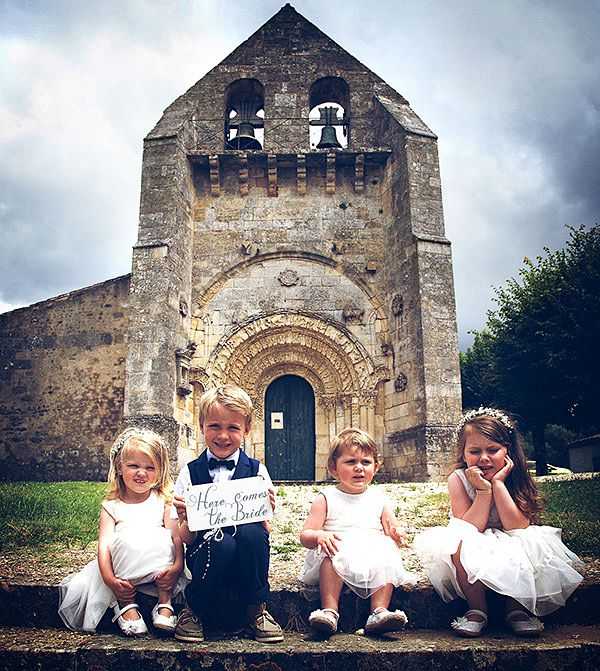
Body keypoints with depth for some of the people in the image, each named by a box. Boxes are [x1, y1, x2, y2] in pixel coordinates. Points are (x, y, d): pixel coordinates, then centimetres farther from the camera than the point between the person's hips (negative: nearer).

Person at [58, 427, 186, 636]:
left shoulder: (163, 502, 4)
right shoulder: (111, 507, 4)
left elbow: (177, 537, -7)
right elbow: (104, 544, -8)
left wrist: (176, 566, -26)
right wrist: (110, 579, -25)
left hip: (157, 566, 1)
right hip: (123, 568, -1)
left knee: (162, 539, -27)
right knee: (127, 538, -28)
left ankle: (165, 603, -16)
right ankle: (126, 604, -15)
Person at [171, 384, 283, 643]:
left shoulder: (256, 471, 3)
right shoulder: (190, 473, 3)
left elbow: (266, 532, 2)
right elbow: (184, 538, 2)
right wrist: (187, 520, -19)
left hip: (245, 560, 1)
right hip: (204, 554, -1)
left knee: (251, 533, -31)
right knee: (220, 542, -33)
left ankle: (256, 608, -3)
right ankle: (195, 610, -3)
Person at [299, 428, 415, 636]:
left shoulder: (378, 498, 14)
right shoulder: (326, 498, 6)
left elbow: (392, 531, 14)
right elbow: (305, 536, 1)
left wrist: (396, 534, -11)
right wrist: (319, 536, -23)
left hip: (374, 555, 2)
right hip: (337, 561, -2)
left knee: (387, 555, -27)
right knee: (333, 553, -33)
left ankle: (379, 611, -30)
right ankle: (329, 610, -33)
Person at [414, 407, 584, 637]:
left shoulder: (516, 478, -10)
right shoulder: (458, 479, -14)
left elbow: (517, 526, -21)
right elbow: (470, 529, -20)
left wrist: (498, 484, -25)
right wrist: (483, 490, -28)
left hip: (510, 549, 2)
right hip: (474, 552, -1)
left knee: (533, 544, -29)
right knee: (461, 546, -34)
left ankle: (516, 609, -6)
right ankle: (477, 610, -12)